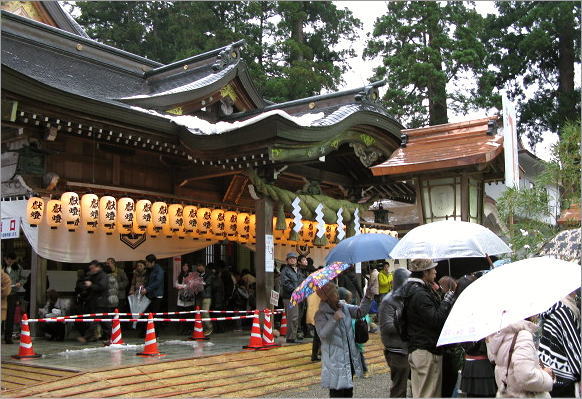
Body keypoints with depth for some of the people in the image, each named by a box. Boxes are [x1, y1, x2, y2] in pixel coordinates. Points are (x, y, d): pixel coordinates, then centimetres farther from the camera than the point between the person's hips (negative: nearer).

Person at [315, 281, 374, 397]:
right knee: (337, 392, -4)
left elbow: (360, 312, 3)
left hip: (350, 357, 7)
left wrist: (368, 298, -13)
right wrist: (334, 320, -40)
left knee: (348, 392, 18)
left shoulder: (344, 307, 5)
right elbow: (322, 334, -27)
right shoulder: (320, 315, -14)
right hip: (334, 361, -7)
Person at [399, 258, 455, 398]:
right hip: (427, 351, -10)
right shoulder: (420, 294, -20)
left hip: (414, 348, 10)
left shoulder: (412, 290, 14)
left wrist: (442, 301, 9)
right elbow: (436, 320, -23)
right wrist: (447, 301, -13)